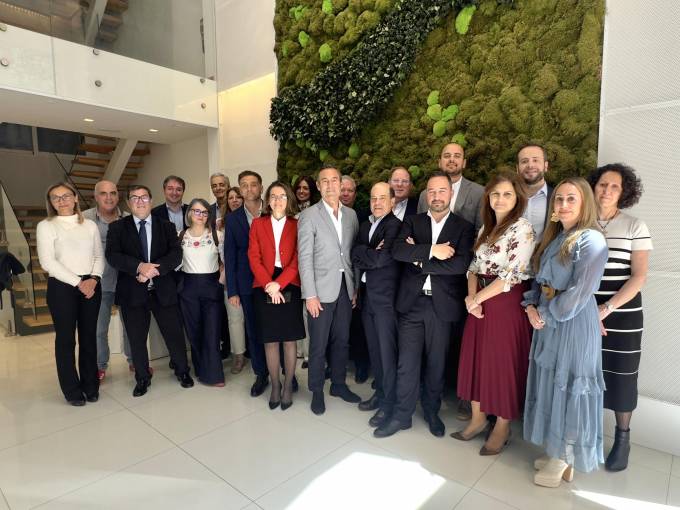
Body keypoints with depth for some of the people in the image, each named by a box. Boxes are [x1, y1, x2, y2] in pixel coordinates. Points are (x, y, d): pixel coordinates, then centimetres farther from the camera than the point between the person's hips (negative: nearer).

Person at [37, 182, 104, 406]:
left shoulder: (90, 225, 10)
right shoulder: (46, 226, 0)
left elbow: (99, 256, 8)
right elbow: (48, 262, -9)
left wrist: (93, 279, -9)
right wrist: (78, 283, -13)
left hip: (91, 286, 3)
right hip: (61, 287, -3)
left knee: (89, 336, 9)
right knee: (65, 338, 4)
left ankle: (90, 385, 21)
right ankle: (72, 390, 16)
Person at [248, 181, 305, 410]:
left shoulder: (297, 225, 4)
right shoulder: (258, 224, 8)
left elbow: (297, 261, -3)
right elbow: (254, 257, 1)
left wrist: (279, 284, -14)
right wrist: (268, 284, -11)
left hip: (290, 288, -1)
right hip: (264, 288, 1)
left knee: (290, 339, 5)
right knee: (270, 340, 7)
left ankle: (288, 386, 20)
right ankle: (275, 386, 22)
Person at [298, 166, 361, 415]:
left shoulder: (351, 214, 8)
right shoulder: (309, 215, -6)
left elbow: (355, 253, 10)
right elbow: (304, 258, -9)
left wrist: (356, 287, 6)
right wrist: (310, 295, -13)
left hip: (346, 288, 4)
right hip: (322, 290, -4)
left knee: (341, 340, 15)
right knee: (319, 344, 6)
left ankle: (339, 384, 32)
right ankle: (317, 391, 24)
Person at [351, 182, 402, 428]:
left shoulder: (395, 225, -12)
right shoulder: (364, 225, 12)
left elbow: (383, 257, -21)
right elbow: (354, 254, 3)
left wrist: (364, 257, -5)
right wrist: (372, 254, -13)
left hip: (386, 296, -7)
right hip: (367, 295, 7)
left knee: (387, 351, 2)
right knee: (374, 348, 17)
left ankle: (389, 402, 18)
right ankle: (380, 392, 34)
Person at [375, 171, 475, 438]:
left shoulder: (464, 227, 2)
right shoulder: (412, 222, 7)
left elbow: (461, 264, -14)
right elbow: (397, 250, -10)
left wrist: (420, 261, -11)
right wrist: (432, 250, -19)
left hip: (442, 305, 0)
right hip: (411, 302, 1)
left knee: (436, 363, 13)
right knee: (407, 363, 5)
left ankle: (432, 411, 34)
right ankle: (402, 415, 22)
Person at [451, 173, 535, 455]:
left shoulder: (522, 228, -11)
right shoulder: (486, 229, 12)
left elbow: (511, 275, -17)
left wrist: (477, 298, -11)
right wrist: (471, 297, -6)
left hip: (507, 304, -7)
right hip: (481, 302, 7)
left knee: (503, 363, 5)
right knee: (477, 359, 13)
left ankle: (502, 427, 25)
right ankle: (478, 418, 31)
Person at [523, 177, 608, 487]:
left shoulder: (591, 240, -16)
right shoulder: (554, 236, 10)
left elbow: (578, 295, -20)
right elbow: (540, 279, 12)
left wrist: (545, 315, -12)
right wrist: (531, 306, -4)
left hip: (573, 326, -8)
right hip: (547, 323, 8)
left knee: (568, 389, 6)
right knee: (552, 386, 16)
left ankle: (564, 461, 27)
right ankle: (556, 454, 34)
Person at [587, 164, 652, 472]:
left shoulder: (635, 227, -2)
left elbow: (639, 277, -7)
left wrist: (606, 309, -17)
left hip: (622, 316, -1)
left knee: (620, 377, 7)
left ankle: (622, 438, 27)